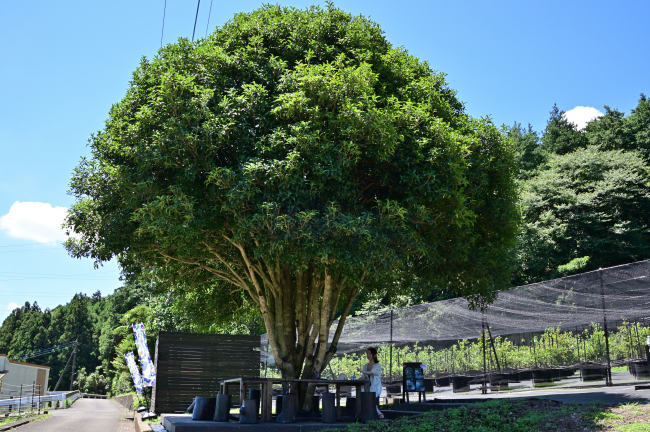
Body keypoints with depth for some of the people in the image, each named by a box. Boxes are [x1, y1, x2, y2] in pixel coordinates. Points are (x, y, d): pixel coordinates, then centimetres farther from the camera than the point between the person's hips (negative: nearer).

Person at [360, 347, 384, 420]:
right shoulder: (365, 366, 20)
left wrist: (362, 371, -34)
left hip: (375, 387, -5)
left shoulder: (378, 366, 2)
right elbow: (363, 377, 15)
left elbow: (372, 372, -17)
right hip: (367, 387, 5)